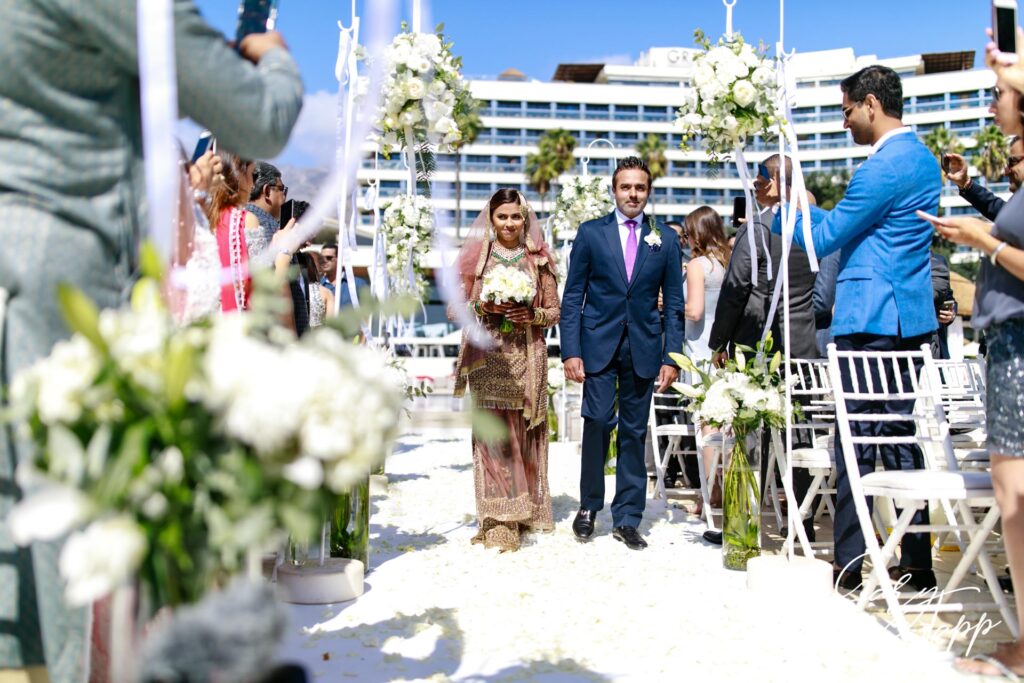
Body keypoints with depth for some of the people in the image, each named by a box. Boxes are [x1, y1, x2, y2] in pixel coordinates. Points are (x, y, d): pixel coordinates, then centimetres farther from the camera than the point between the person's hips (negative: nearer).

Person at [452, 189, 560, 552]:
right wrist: (484, 307, -9)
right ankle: (499, 521, -2)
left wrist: (532, 314, -11)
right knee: (493, 435, -5)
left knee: (524, 436, 4)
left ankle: (524, 513, 15)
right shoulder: (476, 257, 9)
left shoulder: (539, 259, 7)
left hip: (526, 359, 0)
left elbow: (555, 311, 7)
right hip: (488, 358, 0)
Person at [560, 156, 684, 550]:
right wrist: (570, 351, -5)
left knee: (634, 432, 5)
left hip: (643, 348, 2)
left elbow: (674, 303, 8)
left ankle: (626, 519, 13)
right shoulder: (591, 233, 4)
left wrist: (671, 356, 0)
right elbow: (572, 296, 3)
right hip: (599, 344, -1)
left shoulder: (665, 239, 8)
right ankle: (589, 506, 7)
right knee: (598, 419, -12)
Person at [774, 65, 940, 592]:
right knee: (900, 435, 12)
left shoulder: (885, 166, -14)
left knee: (857, 439, -5)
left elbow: (824, 238, -10)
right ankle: (916, 564, 16)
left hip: (870, 320, -10)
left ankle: (849, 564, 0)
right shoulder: (922, 159, 17)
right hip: (909, 318, 10)